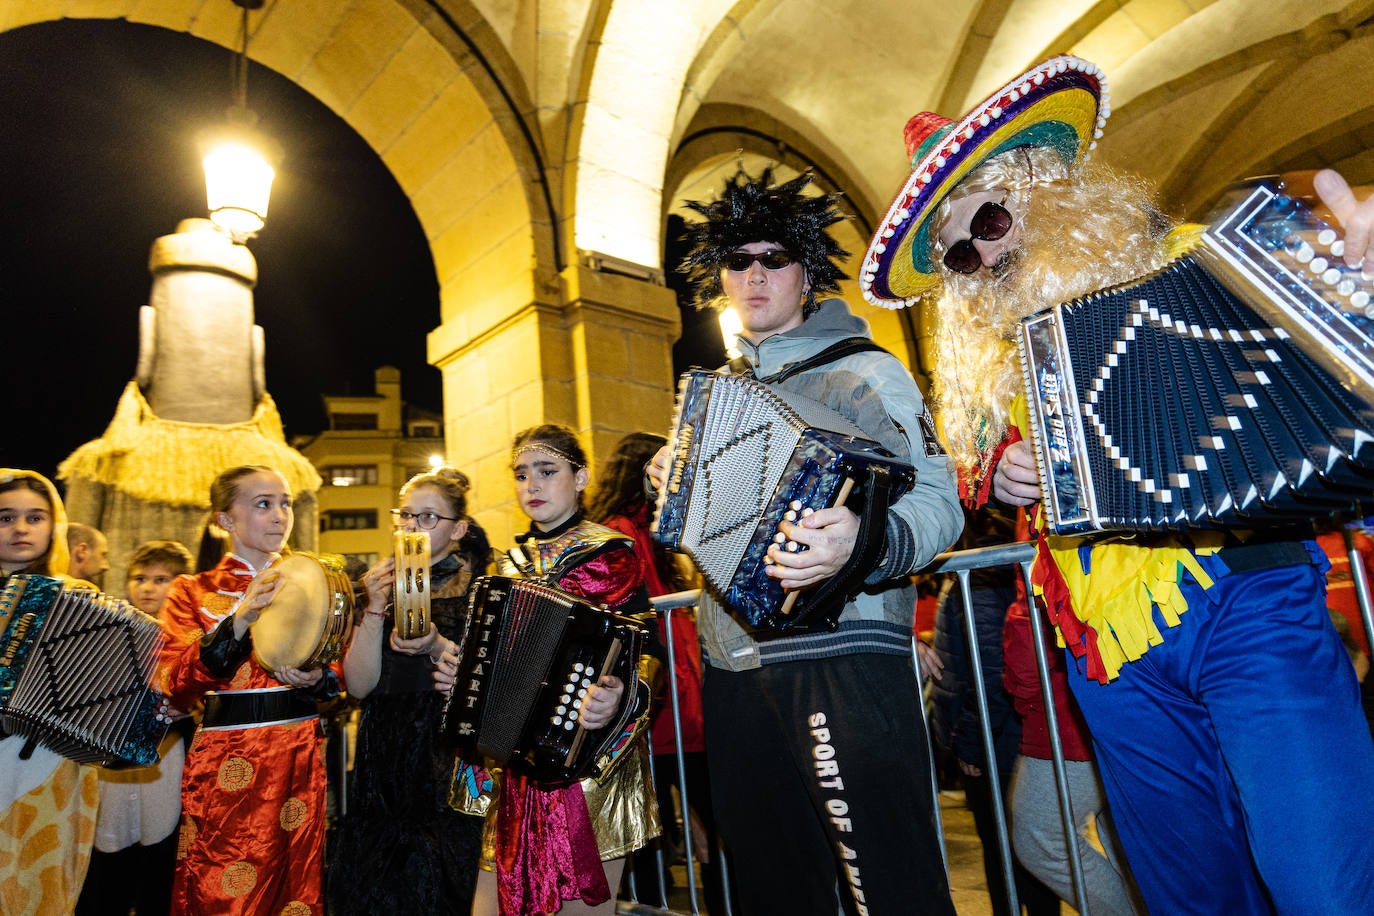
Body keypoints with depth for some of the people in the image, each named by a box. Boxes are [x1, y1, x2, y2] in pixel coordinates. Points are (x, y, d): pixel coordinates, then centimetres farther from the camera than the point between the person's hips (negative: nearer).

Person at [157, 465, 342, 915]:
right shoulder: (194, 591, 5)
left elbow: (345, 677, 8)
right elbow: (177, 689, -9)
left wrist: (317, 678, -14)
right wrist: (240, 619, -21)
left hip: (302, 761, 2)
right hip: (225, 767, -1)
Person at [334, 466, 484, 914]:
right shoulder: (381, 585, 8)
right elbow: (359, 685, 0)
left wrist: (438, 647, -23)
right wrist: (376, 609, -11)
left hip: (452, 764, -4)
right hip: (383, 762, 4)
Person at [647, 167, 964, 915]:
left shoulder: (860, 371, -3)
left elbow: (936, 500, -15)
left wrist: (865, 544, -36)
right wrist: (671, 484, 9)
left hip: (837, 658, -7)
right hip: (733, 662, 7)